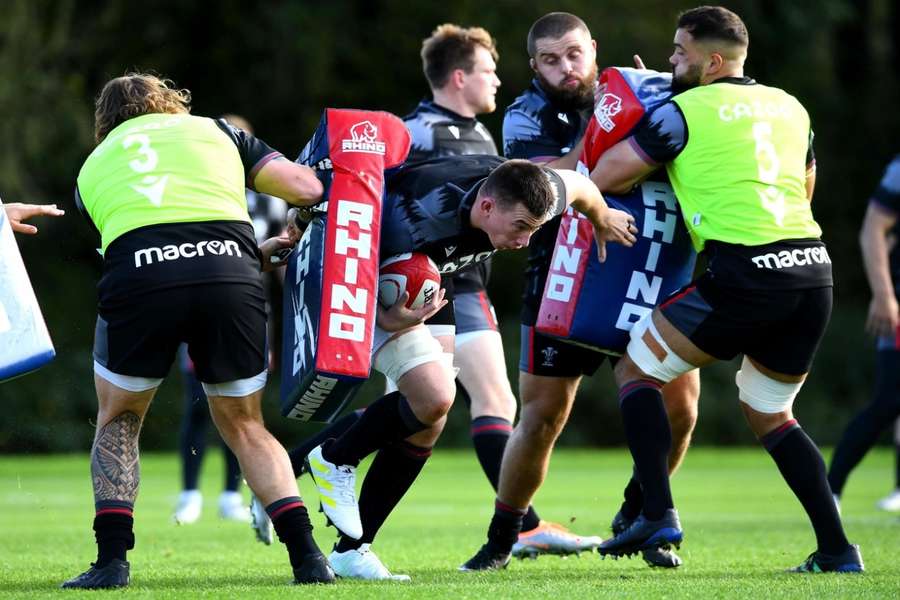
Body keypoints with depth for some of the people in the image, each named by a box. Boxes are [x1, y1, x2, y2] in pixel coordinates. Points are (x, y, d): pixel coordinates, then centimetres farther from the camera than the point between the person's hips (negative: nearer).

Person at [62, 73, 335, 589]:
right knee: (245, 426, 19)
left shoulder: (91, 169, 31)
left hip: (138, 278, -1)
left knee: (118, 420, 23)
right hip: (230, 275, 1)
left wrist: (259, 254, 37)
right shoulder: (214, 131, 28)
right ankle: (307, 555, 8)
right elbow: (308, 188, 18)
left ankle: (112, 560, 10)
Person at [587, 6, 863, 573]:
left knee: (636, 370, 9)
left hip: (745, 274, -7)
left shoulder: (686, 110, 0)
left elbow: (605, 176, 0)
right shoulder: (791, 107, 19)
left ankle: (658, 514, -5)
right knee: (769, 412, 23)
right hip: (813, 267, 7)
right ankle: (837, 549, 14)